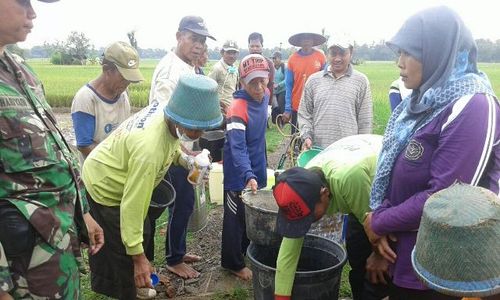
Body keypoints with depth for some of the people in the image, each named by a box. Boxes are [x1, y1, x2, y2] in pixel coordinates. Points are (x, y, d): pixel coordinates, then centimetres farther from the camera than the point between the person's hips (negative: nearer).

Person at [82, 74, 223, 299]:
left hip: (114, 180, 9)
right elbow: (132, 203, -35)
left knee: (141, 234, 20)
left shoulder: (167, 112, -17)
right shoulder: (149, 146, -41)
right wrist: (138, 256, -29)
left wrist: (183, 159, -10)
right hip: (103, 188, -8)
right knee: (125, 255, -1)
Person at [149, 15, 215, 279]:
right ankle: (174, 260, 21)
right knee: (181, 204, 2)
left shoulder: (188, 67, 12)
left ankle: (178, 251, 35)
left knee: (184, 203, 18)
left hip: (184, 148, 9)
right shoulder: (171, 68, -18)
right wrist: (181, 149, -31)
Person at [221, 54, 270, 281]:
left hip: (257, 168, 8)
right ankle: (232, 262, 27)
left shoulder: (264, 96, -3)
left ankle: (248, 251, 44)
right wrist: (248, 176, -47)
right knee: (236, 218, 9)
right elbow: (238, 147, -34)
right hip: (239, 174, -8)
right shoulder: (238, 108, -27)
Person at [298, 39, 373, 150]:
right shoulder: (313, 80, 8)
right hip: (318, 149, 2)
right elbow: (304, 113, 10)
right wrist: (306, 136, -3)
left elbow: (365, 119, 5)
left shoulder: (361, 81, 4)